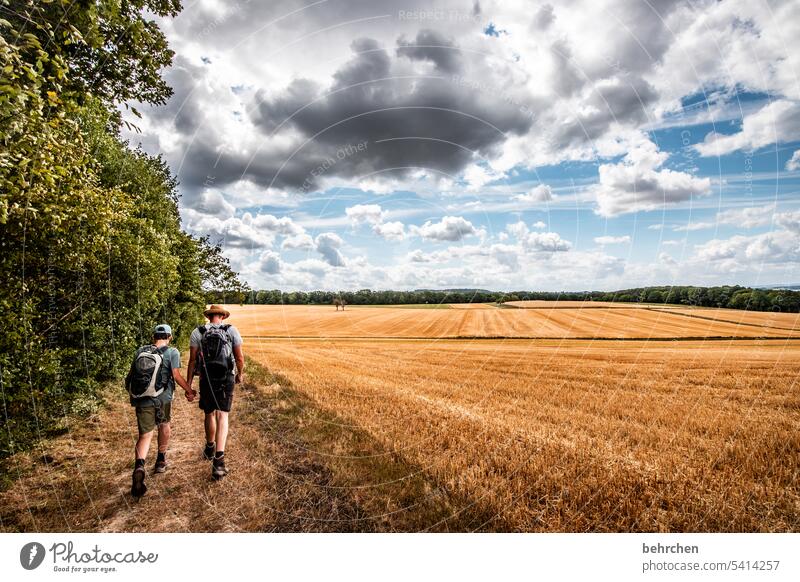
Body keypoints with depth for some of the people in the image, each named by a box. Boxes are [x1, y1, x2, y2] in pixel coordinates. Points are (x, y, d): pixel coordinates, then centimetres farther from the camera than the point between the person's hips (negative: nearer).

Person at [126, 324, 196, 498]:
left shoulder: (140, 351, 8)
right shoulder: (172, 352, -5)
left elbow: (131, 375, 11)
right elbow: (177, 376, -13)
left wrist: (132, 393, 30)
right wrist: (189, 391, 0)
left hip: (141, 399, 2)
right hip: (162, 398, -2)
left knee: (145, 435, 5)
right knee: (164, 424, 25)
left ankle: (139, 466, -20)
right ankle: (161, 461, 36)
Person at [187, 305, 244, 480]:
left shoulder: (197, 332, -1)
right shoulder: (232, 331, -3)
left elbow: (192, 360, -2)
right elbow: (239, 357, 0)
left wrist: (188, 384, 4)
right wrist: (240, 374, 17)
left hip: (206, 380, 2)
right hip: (226, 380, -1)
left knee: (209, 414, 20)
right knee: (222, 416, -2)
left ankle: (210, 449, 42)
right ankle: (219, 459, -17)